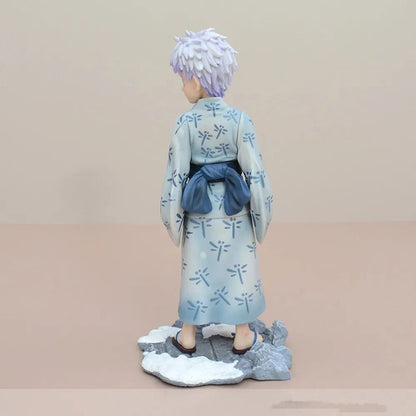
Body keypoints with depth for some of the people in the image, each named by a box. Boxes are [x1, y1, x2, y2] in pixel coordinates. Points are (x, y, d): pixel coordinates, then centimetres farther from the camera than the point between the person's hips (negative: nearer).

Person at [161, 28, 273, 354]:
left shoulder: (185, 123, -13)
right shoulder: (240, 120, -12)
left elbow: (176, 173, -9)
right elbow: (254, 171, -10)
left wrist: (172, 215, 2)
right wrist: (261, 211, 2)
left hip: (199, 208, 0)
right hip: (234, 208, 0)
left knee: (196, 267, 13)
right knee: (239, 266, 13)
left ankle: (188, 337, 26)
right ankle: (243, 336, 24)